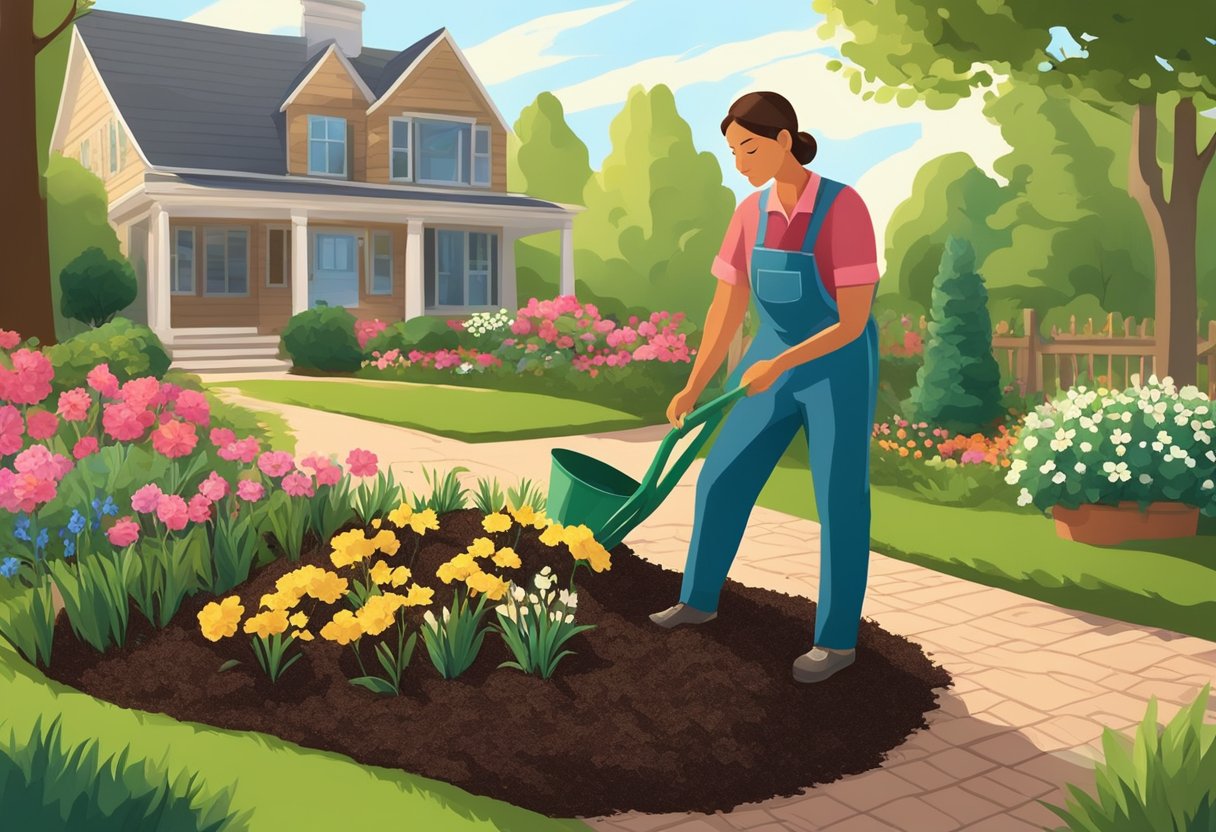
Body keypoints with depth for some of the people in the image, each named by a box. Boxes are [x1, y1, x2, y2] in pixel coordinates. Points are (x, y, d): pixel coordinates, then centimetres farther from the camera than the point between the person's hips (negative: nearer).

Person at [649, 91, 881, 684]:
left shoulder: (845, 209, -22)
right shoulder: (751, 213, -2)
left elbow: (854, 321, -22)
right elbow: (725, 310, 1)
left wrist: (777, 365, -29)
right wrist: (692, 389, -4)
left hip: (840, 369, -6)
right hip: (775, 360, 6)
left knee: (839, 505, 3)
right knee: (721, 479, 9)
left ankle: (837, 638, 20)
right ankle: (699, 598, 29)